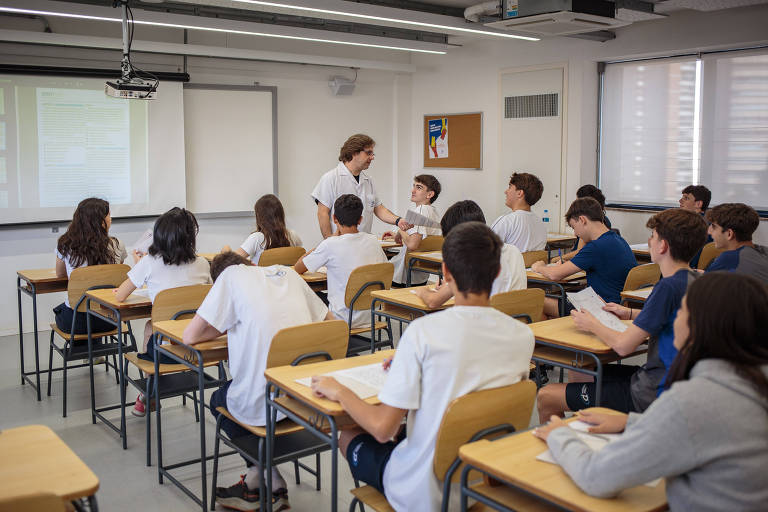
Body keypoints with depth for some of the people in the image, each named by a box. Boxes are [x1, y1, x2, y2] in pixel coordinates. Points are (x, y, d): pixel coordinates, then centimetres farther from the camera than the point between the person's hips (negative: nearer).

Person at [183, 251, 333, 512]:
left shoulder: (231, 275, 1)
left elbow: (190, 337, -3)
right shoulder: (287, 272, 14)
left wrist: (229, 326, 15)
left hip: (263, 403, -5)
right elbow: (327, 320, 21)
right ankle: (255, 482, 31)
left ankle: (272, 485, 22)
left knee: (219, 399, 29)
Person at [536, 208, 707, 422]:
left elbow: (623, 345, -23)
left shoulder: (669, 286, -24)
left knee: (546, 397, -7)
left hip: (651, 395, -10)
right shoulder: (691, 280, 4)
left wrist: (593, 325, -5)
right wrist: (631, 314, 18)